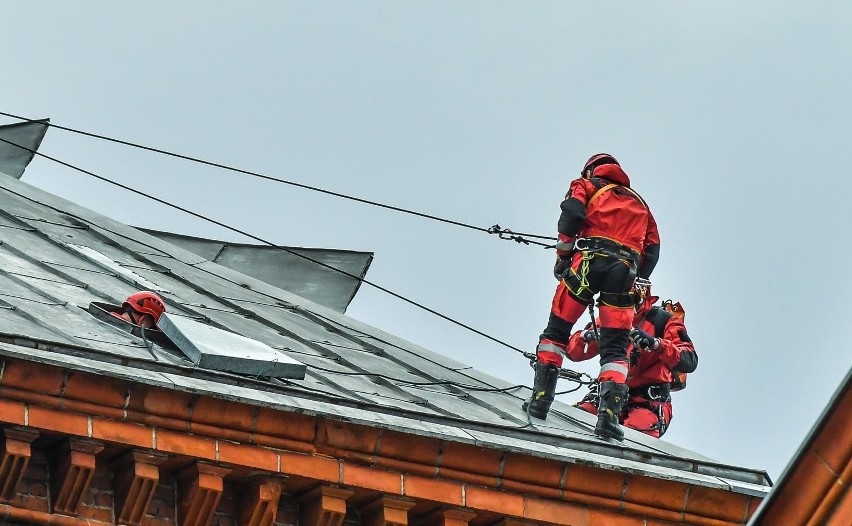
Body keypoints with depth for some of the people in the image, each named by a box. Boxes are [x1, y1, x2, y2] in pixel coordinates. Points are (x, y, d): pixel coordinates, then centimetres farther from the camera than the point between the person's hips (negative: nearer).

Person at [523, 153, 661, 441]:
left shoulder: (587, 186, 21)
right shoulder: (639, 203, 34)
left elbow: (572, 214, 0)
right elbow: (652, 249, 23)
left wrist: (562, 257, 5)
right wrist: (637, 279, 23)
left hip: (590, 259, -2)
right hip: (626, 269, 3)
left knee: (557, 329, 6)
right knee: (615, 347, -1)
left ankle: (541, 398, -5)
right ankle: (609, 414, -19)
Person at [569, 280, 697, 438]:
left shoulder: (663, 320, 0)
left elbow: (689, 361, -12)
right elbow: (574, 353, 13)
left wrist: (655, 343, -27)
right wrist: (585, 336, -11)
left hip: (649, 402, -5)